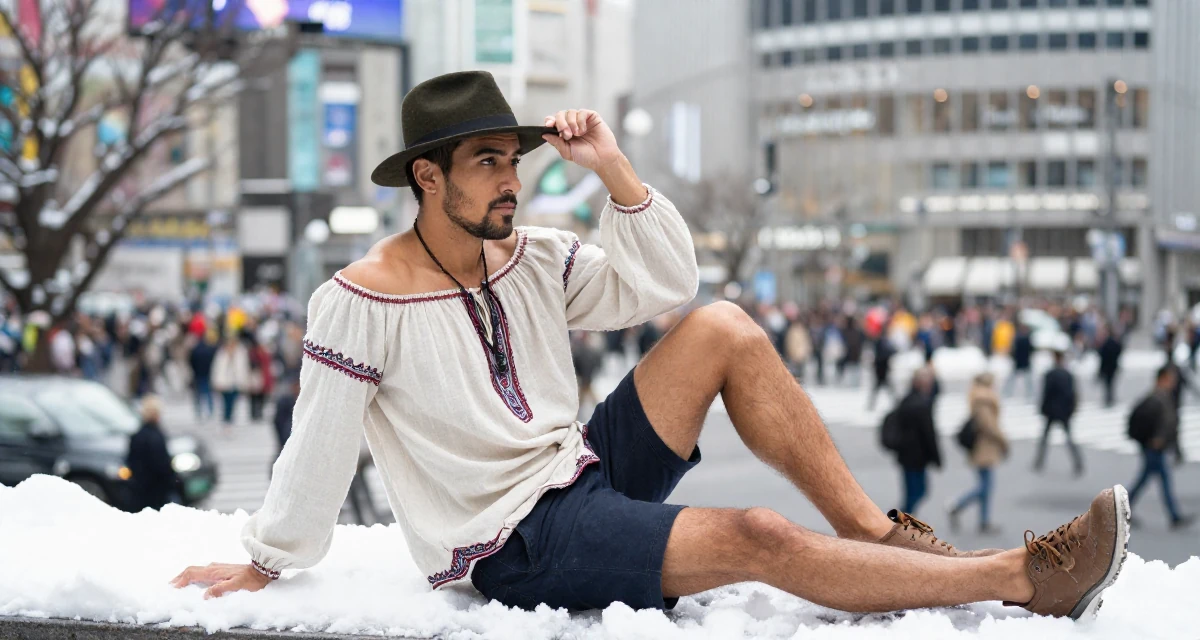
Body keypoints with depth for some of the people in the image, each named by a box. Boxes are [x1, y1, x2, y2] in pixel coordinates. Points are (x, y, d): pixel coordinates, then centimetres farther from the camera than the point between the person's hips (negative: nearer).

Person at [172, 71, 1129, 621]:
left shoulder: (530, 260, 6)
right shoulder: (363, 302, -14)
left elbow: (665, 283, 5)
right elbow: (320, 448, -11)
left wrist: (612, 169, -5)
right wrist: (266, 566, -5)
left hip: (588, 470, 8)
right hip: (515, 542, -8)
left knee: (722, 331, -10)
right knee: (757, 539, -25)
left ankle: (876, 531, -7)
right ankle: (1025, 581, -20)